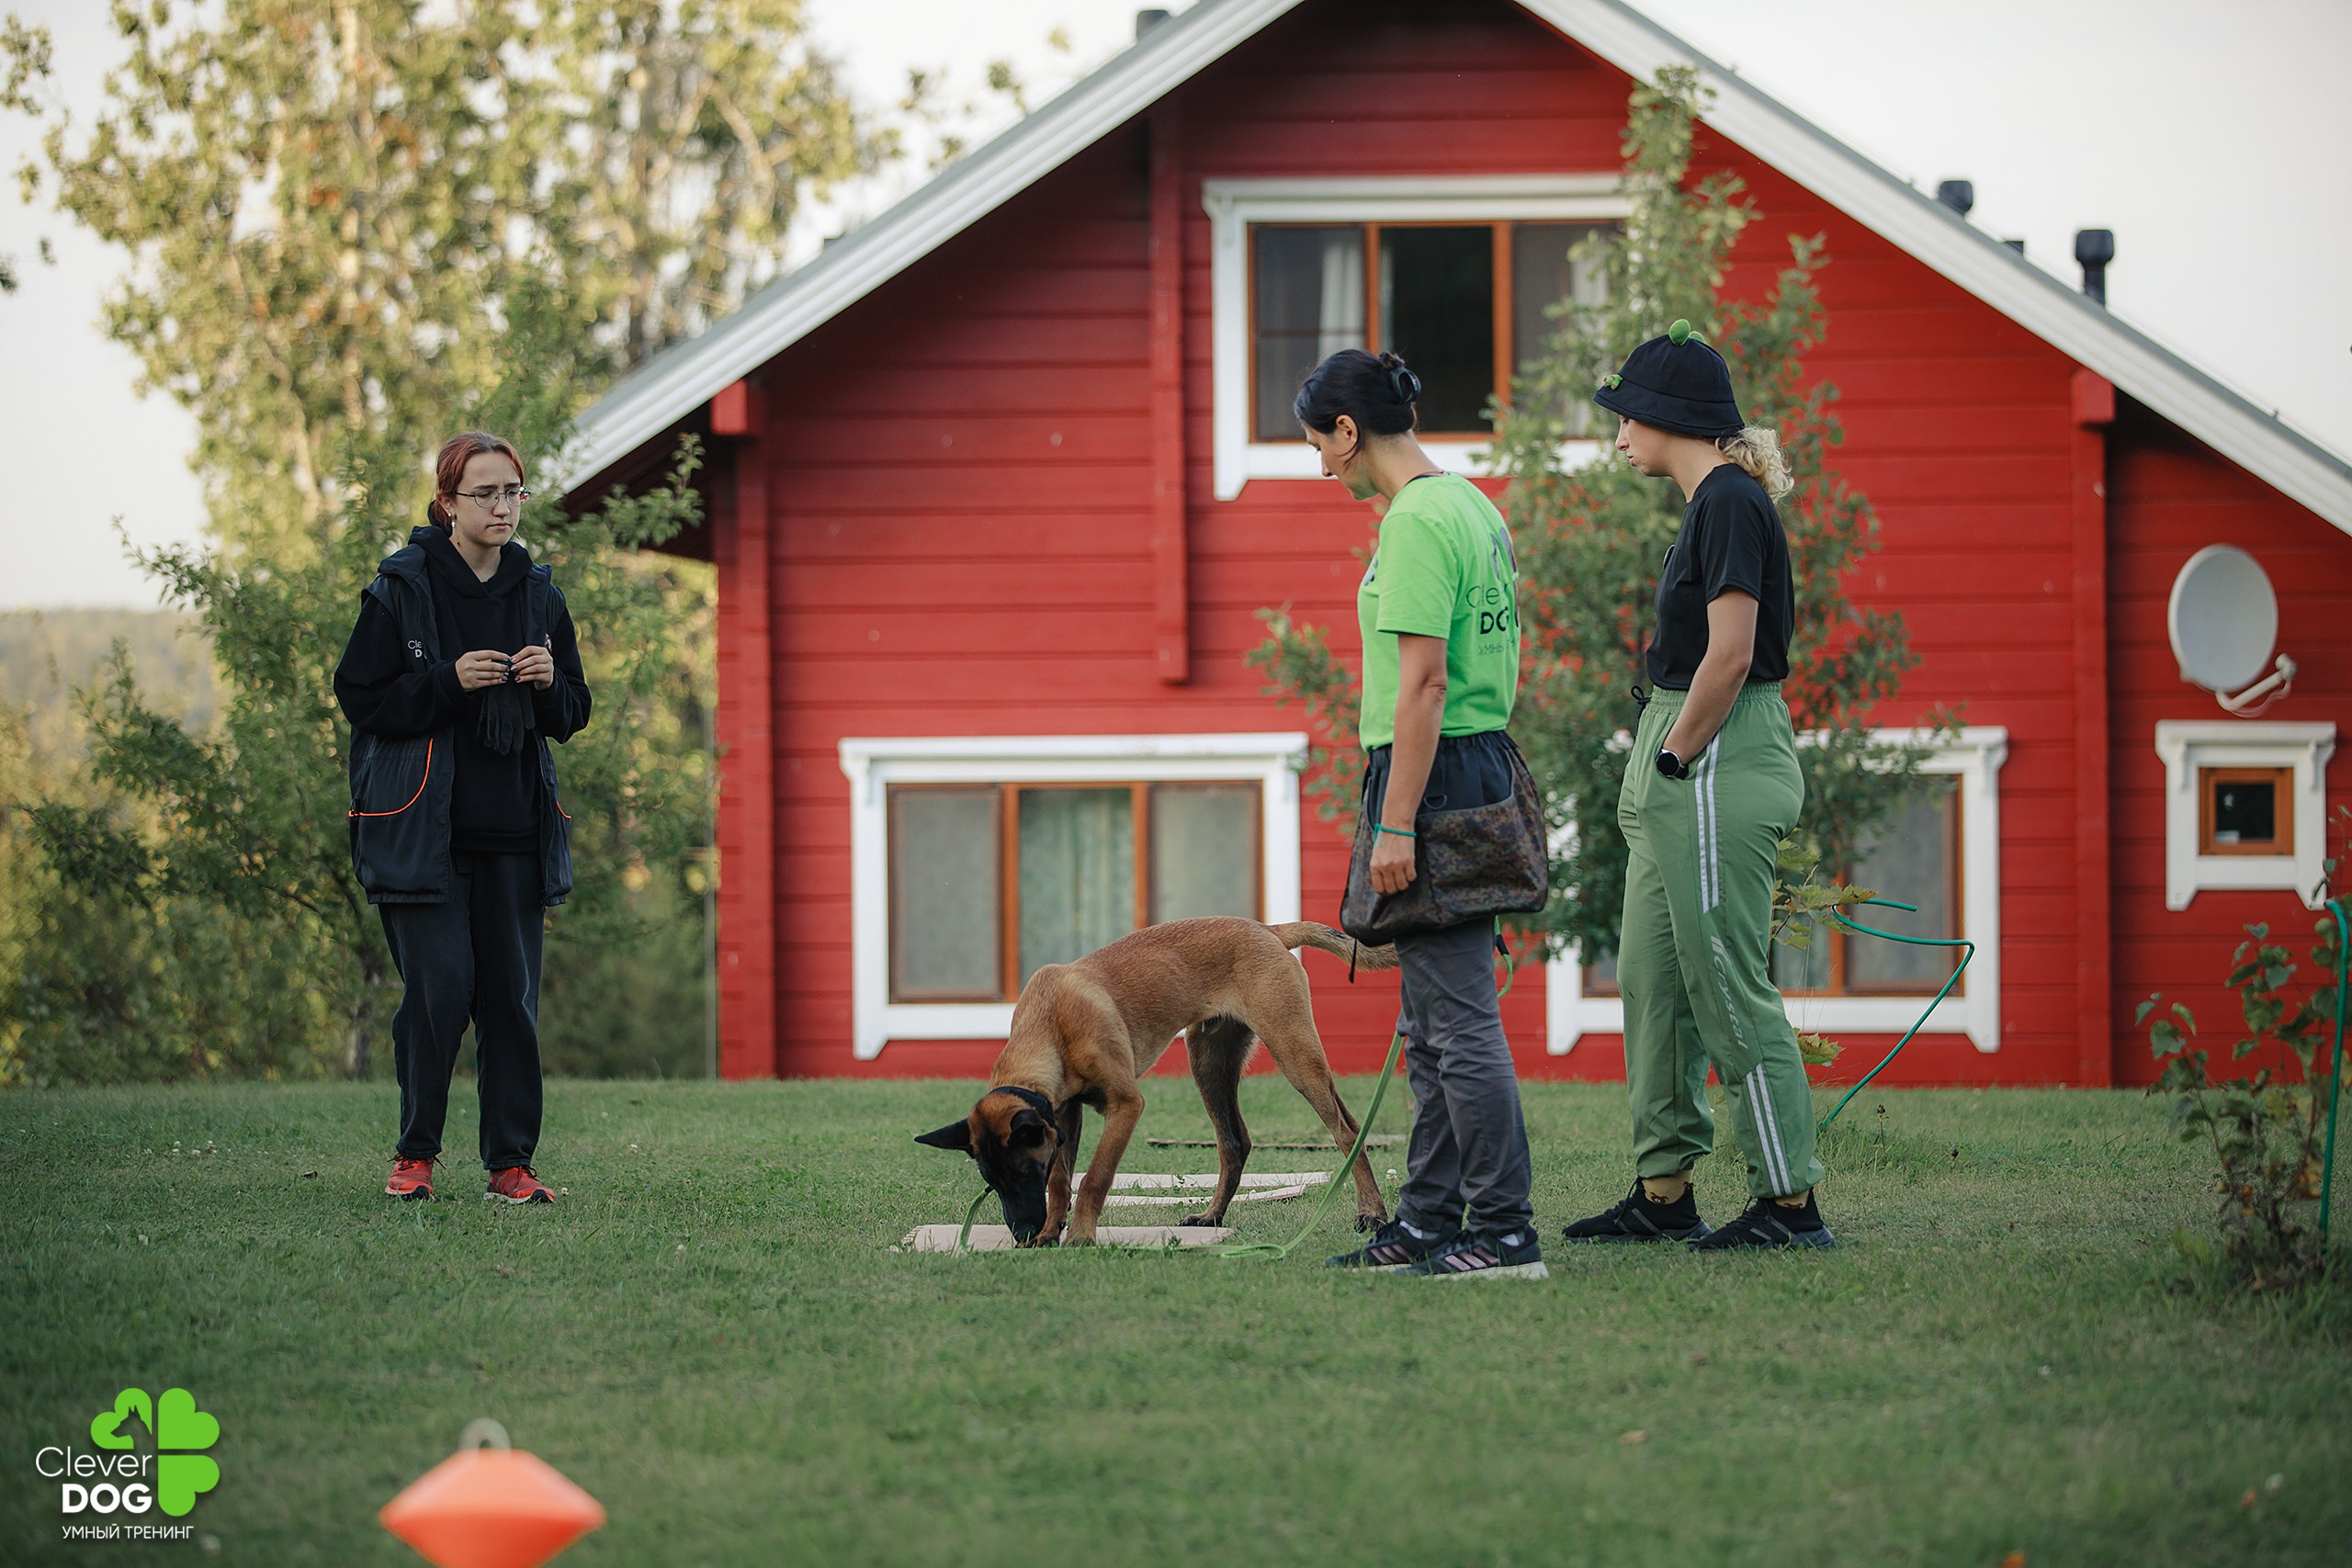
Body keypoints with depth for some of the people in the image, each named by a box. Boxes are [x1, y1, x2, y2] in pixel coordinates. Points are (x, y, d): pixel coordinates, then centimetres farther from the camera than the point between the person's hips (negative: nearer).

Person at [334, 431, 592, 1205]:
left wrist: (548, 685, -6)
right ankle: (414, 1152, 7)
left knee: (511, 995, 0)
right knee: (439, 987, -9)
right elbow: (360, 698, -4)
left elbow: (572, 717, 16)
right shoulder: (402, 589, -3)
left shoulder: (538, 594, 10)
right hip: (423, 826, -4)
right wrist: (449, 682, -16)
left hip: (515, 832, 4)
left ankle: (510, 1162, 7)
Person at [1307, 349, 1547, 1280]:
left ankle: (1503, 1232, -8)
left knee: (1459, 1019, -8)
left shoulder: (1417, 522, -16)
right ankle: (1429, 1223, 19)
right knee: (1432, 1024, 15)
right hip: (1484, 760, 11)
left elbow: (1424, 682, -21)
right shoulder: (1470, 505, 16)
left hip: (1434, 776, -11)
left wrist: (1396, 825, -22)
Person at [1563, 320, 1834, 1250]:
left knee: (1728, 986, -9)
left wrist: (1674, 756, -13)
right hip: (1680, 771, 11)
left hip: (1716, 764, -11)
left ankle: (1790, 1200, -6)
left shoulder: (1730, 504, -14)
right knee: (1652, 981, 12)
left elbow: (1730, 654, -21)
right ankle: (1663, 1192, 17)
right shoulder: (1713, 504, 17)